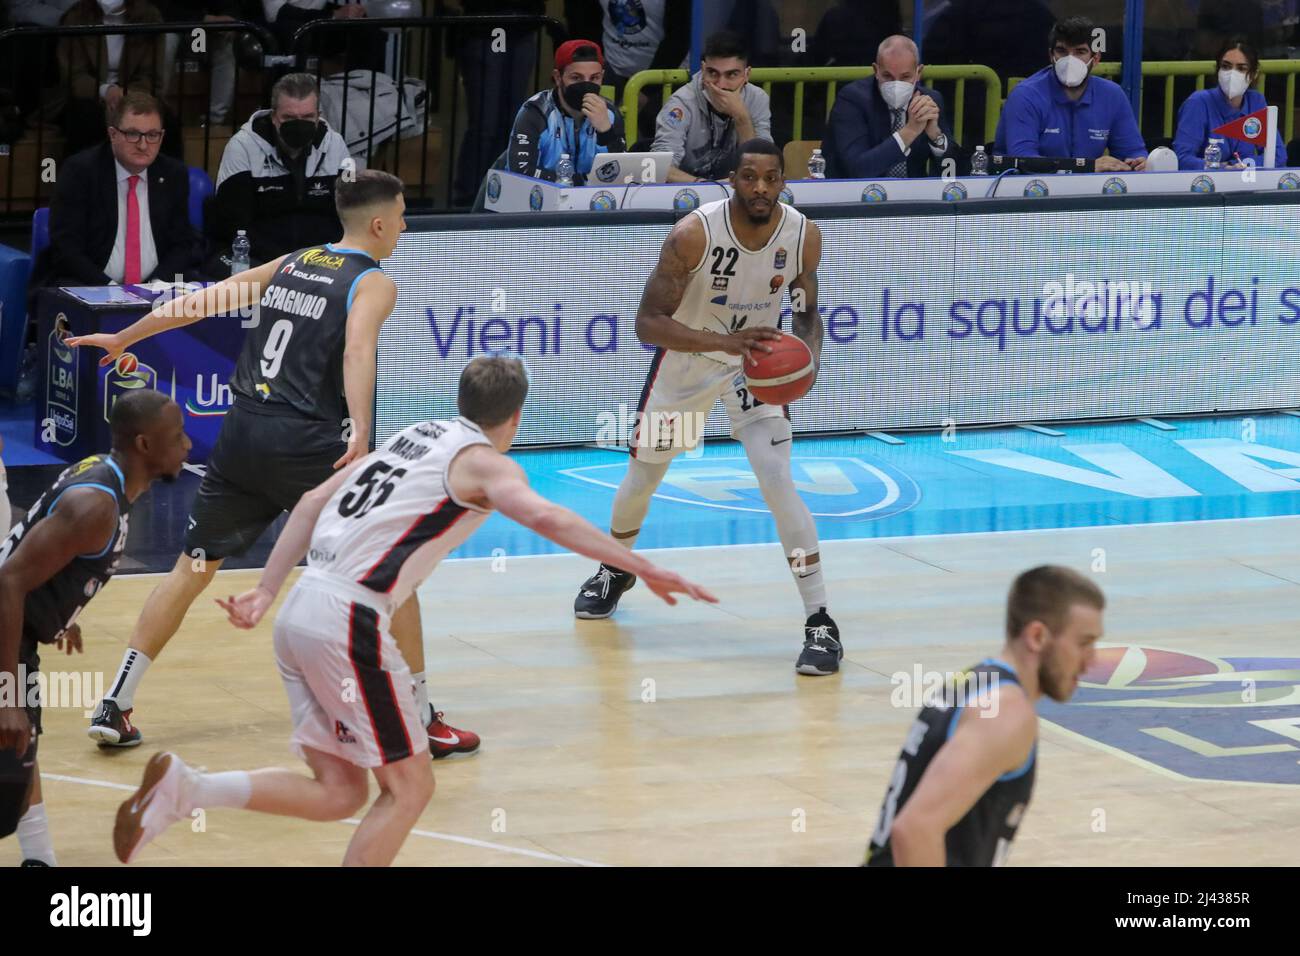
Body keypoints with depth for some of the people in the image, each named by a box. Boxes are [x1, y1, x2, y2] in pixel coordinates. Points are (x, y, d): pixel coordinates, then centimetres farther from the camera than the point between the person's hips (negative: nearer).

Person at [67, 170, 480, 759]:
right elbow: (357, 348, -21)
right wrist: (360, 434, -35)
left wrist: (122, 339, 31)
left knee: (194, 566, 17)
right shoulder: (373, 283, -1)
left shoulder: (290, 264, 17)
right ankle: (421, 719, 6)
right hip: (307, 443, -6)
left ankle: (115, 706, 14)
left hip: (241, 434, 6)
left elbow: (202, 301, 20)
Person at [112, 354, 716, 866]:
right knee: (409, 788, 4)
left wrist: (265, 592, 20)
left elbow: (314, 503, 20)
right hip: (349, 622, -8)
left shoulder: (413, 436, 22)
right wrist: (642, 568, -22)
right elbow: (544, 518, -20)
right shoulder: (484, 462, -1)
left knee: (340, 790, 13)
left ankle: (183, 789, -1)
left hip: (300, 613, 8)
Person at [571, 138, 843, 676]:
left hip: (757, 361, 0)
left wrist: (807, 358, -23)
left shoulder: (804, 236, -19)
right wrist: (725, 341, -44)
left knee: (779, 484, -17)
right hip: (686, 359, 0)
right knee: (642, 478, 16)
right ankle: (615, 570, 48)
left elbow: (806, 312, -1)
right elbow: (648, 324, -30)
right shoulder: (693, 235, -30)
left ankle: (821, 624, -13)